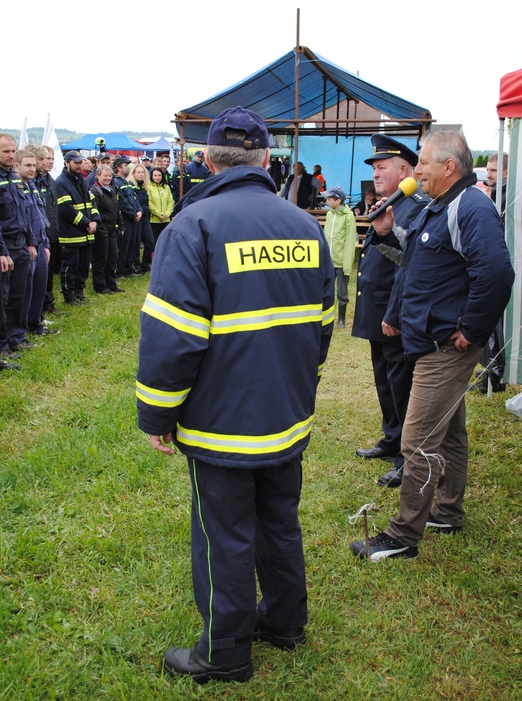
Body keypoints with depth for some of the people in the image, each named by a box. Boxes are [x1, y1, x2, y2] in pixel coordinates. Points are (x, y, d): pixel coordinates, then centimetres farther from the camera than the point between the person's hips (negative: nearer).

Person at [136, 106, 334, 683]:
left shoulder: (194, 225, -16)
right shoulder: (305, 226, 4)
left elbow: (170, 334, -21)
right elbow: (323, 321, 13)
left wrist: (156, 415, -9)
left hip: (222, 422, -6)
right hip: (289, 418, 6)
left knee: (225, 539, 8)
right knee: (280, 522, 22)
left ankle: (225, 653, 25)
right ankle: (284, 620, 39)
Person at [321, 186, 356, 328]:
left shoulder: (348, 216, -10)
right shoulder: (329, 214, 8)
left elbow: (350, 242, -12)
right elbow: (326, 237, 11)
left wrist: (347, 263, -15)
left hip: (341, 262, -5)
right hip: (328, 261, 5)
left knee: (342, 293, 7)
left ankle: (341, 319, 20)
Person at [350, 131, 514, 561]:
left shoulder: (471, 208, -20)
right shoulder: (440, 207, 14)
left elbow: (495, 272, -32)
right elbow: (418, 256, 23)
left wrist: (471, 329, -24)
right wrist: (389, 233, 6)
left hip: (448, 347, -11)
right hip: (437, 343, 11)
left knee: (419, 443, -6)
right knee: (449, 433, 21)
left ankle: (403, 537, 3)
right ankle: (448, 513, 36)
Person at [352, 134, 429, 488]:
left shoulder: (416, 208, -17)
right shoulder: (389, 207, 14)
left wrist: (393, 317, -22)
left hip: (397, 322, -10)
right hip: (377, 318, 10)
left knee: (402, 387, -1)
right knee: (386, 383, 20)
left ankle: (409, 460, 10)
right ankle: (392, 441, 35)